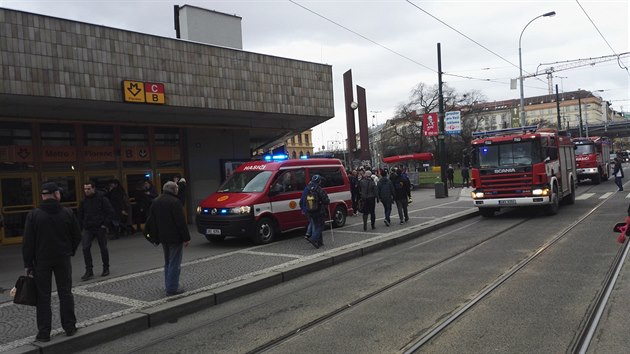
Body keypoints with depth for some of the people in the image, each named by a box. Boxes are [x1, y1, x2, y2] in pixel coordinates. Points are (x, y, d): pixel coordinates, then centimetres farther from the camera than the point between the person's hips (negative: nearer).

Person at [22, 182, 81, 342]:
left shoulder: (33, 215, -8)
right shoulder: (67, 213, -3)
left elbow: (27, 242, -7)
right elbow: (77, 236, 3)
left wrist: (28, 264, 0)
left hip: (41, 261, -1)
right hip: (63, 259, 1)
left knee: (43, 296, 6)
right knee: (65, 293, 11)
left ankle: (44, 332, 9)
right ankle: (69, 327, 16)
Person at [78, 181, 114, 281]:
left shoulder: (101, 199, -6)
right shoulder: (84, 201, 7)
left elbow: (110, 212, -6)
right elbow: (80, 216, 15)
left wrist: (106, 224, -12)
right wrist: (81, 229, 9)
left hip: (100, 228, -3)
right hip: (87, 228, 4)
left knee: (103, 248, 6)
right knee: (85, 247, -8)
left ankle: (106, 268, 21)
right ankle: (89, 271, 0)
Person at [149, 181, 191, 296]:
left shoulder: (155, 202, 9)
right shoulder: (174, 202, -17)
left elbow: (152, 219, 15)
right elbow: (181, 222, -18)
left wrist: (156, 236, 21)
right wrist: (186, 237, -14)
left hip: (163, 237, 8)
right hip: (175, 238, -8)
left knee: (168, 263, 19)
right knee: (174, 264, -3)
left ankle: (168, 285, 25)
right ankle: (172, 288, -2)